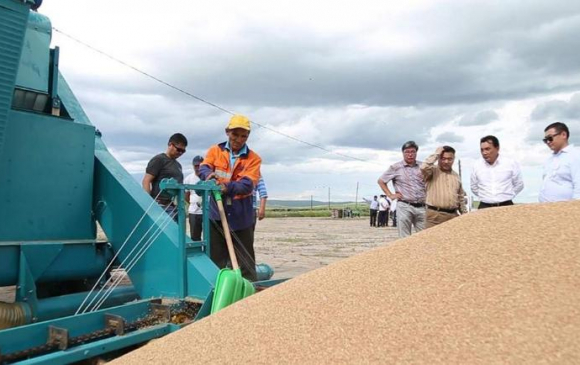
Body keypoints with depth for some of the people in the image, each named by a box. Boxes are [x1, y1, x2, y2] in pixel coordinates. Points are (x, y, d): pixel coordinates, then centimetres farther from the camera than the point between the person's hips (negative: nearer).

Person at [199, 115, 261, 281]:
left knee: (245, 257, 5)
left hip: (241, 214, -1)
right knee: (216, 256, 10)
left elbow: (248, 184, -13)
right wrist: (210, 174, -33)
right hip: (217, 212, 2)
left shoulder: (253, 158, 0)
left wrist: (228, 187, -32)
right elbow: (203, 168, -9)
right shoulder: (215, 150, 6)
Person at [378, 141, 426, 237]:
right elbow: (381, 181, 11)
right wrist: (390, 195, 4)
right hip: (404, 207, -3)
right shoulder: (396, 168, 5)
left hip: (421, 207, 3)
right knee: (404, 239, 0)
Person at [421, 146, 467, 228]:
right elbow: (424, 167, -26)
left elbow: (461, 197, 22)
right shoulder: (433, 171, -1)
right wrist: (436, 154, -12)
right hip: (435, 215, -6)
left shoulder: (456, 176, 17)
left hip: (453, 215, 6)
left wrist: (464, 213, 16)